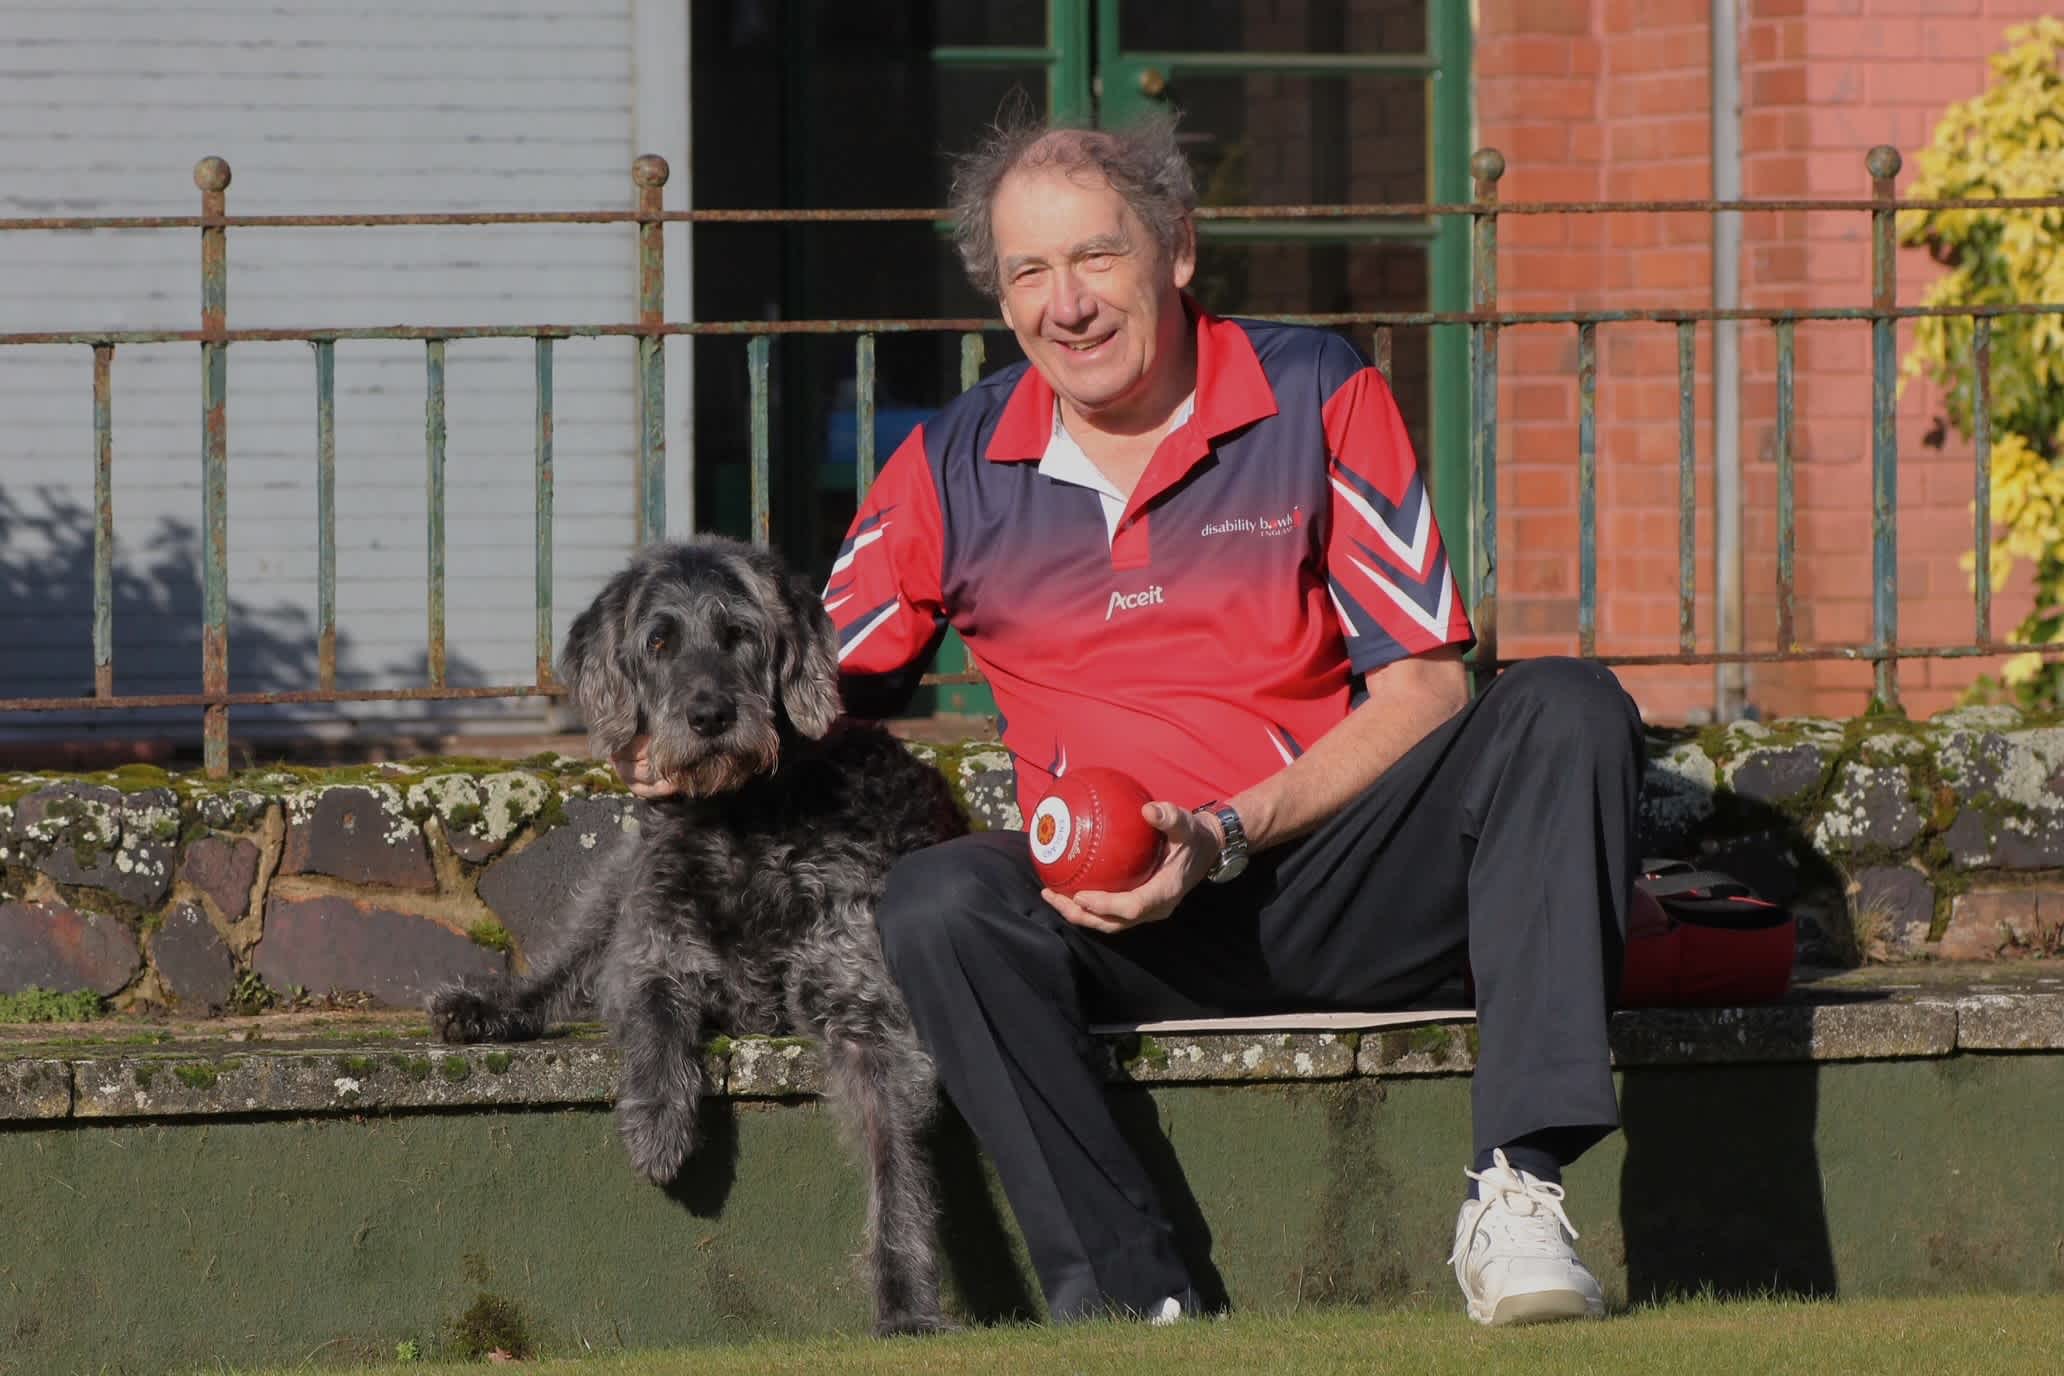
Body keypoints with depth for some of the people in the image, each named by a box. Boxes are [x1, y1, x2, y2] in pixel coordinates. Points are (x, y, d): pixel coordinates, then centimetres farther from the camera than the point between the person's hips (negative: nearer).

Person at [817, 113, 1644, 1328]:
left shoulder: (1317, 398, 3)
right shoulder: (953, 471, 9)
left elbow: (1422, 690, -2)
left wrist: (1231, 834, -14)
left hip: (1341, 881, -1)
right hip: (1124, 934, 1)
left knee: (1565, 713, -25)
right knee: (940, 900, -30)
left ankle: (1519, 1192, -36)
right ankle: (1131, 1298, -35)